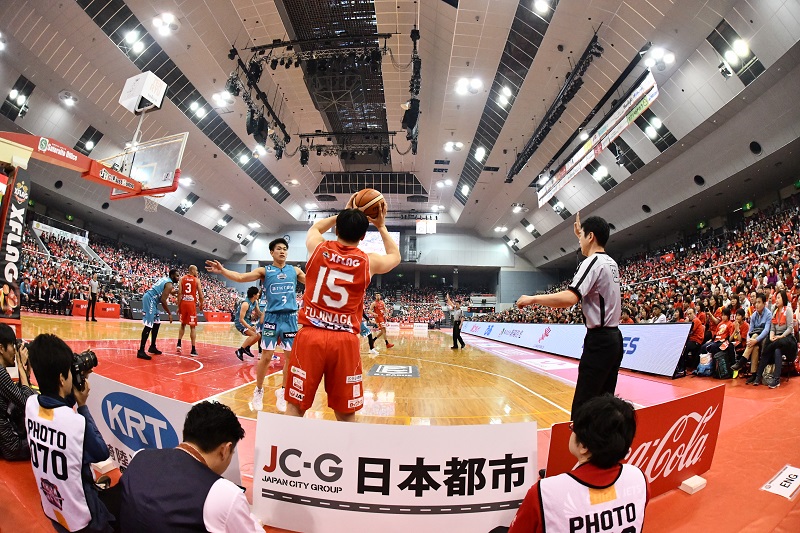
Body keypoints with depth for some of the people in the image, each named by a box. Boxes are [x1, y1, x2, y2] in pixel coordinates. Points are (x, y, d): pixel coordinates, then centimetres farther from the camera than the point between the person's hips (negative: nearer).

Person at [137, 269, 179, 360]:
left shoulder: (165, 279, 17)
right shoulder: (169, 284, -11)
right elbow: (163, 300, -18)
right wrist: (169, 314, -12)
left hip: (149, 298, 11)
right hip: (150, 300, -11)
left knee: (157, 323, 18)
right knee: (148, 326, -12)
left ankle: (152, 347, 24)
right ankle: (141, 351, -12)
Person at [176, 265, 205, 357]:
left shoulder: (182, 279, 7)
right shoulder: (197, 280, -1)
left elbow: (179, 293, 1)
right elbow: (201, 295, -4)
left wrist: (178, 306, 5)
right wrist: (201, 305, 11)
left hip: (183, 303, 3)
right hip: (192, 303, -3)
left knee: (183, 324, 23)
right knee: (192, 327, 1)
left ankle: (179, 344, 15)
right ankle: (193, 349, 1)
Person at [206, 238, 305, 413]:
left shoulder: (295, 271, 9)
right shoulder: (264, 271, 1)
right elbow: (241, 277, -10)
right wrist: (222, 270, -26)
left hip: (290, 318, 3)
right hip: (272, 317, -2)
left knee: (290, 356, 5)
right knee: (266, 356, 0)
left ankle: (283, 392, 23)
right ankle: (258, 391, 20)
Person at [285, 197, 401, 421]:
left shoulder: (318, 248, 3)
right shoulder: (369, 262, 2)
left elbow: (315, 227, 29)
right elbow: (395, 256, 25)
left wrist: (343, 214, 31)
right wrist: (381, 227, 29)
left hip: (310, 335, 1)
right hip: (345, 341, 0)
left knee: (295, 408, 9)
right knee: (346, 415, 9)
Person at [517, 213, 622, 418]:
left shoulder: (593, 262, -13)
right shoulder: (611, 263, 13)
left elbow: (569, 298, -28)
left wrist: (533, 298, -19)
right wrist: (580, 234, 47)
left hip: (599, 341, -9)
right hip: (614, 338, 9)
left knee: (583, 407, -9)